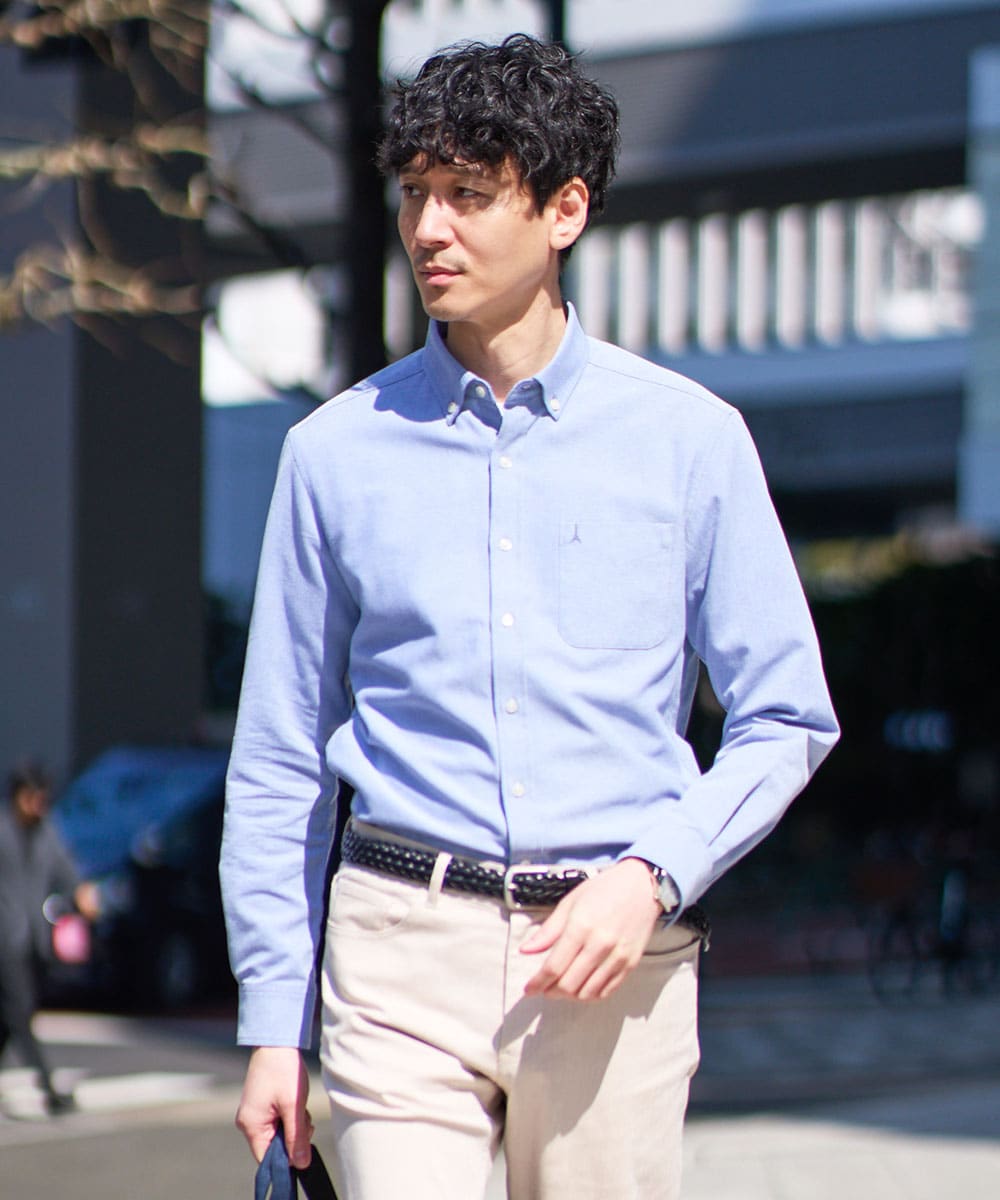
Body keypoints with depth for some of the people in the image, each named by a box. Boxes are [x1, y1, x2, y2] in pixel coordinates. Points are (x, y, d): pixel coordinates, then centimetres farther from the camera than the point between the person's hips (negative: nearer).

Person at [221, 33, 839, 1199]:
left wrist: (652, 877, -9)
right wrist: (272, 1024, 8)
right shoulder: (336, 450, 8)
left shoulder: (690, 438, 5)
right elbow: (277, 762, 12)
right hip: (403, 945, 0)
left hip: (618, 962, 0)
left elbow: (786, 719, 7)